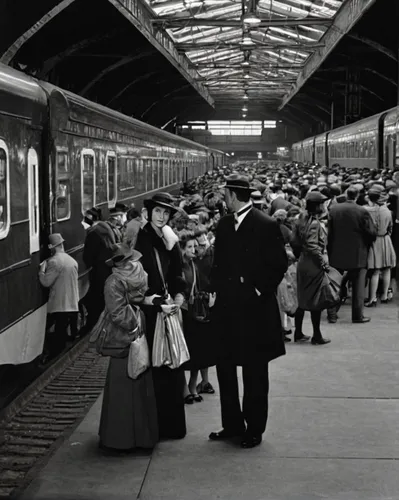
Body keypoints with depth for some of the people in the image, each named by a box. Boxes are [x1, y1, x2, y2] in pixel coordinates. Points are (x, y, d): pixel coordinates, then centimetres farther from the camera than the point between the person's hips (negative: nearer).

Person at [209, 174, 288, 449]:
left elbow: (279, 266, -9)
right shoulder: (224, 225, 8)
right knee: (224, 368, 11)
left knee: (255, 374, 6)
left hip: (254, 310, -6)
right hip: (226, 308, 6)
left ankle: (254, 429, 18)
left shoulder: (267, 225, -10)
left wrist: (260, 291, -12)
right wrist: (216, 289, 4)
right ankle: (233, 424, 25)